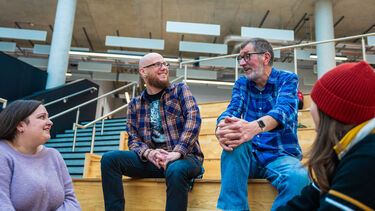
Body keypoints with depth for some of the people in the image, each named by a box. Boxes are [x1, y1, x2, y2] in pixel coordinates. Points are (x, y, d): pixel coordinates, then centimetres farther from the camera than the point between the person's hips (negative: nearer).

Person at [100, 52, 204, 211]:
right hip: (151, 160, 3)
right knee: (109, 159, -16)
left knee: (175, 170, -38)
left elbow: (193, 119, -10)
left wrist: (177, 152, -24)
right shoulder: (135, 104, 15)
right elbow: (133, 140, 9)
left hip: (184, 157, -3)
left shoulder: (180, 90, 7)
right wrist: (148, 153, -16)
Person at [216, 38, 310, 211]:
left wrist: (255, 127, -44)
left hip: (280, 156, -2)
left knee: (298, 178, -34)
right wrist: (221, 128, -32)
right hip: (248, 156, 3)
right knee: (234, 141, -30)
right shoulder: (241, 84, 12)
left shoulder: (288, 79, 0)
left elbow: (283, 110, -21)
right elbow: (232, 110, -6)